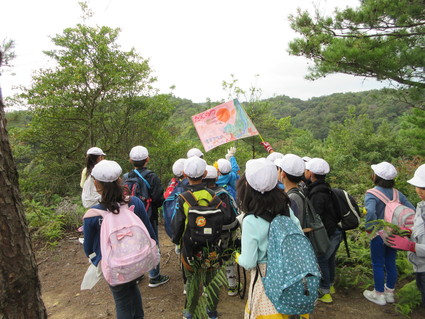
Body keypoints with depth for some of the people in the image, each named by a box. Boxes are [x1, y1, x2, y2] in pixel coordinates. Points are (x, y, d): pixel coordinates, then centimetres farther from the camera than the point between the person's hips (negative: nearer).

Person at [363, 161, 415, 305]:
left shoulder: (372, 194, -21)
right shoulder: (397, 193, -1)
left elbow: (370, 211, -38)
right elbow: (412, 210, -1)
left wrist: (369, 228, -22)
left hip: (379, 234, -6)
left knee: (378, 265, 9)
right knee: (391, 263, 18)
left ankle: (379, 295, 23)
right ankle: (390, 292, 34)